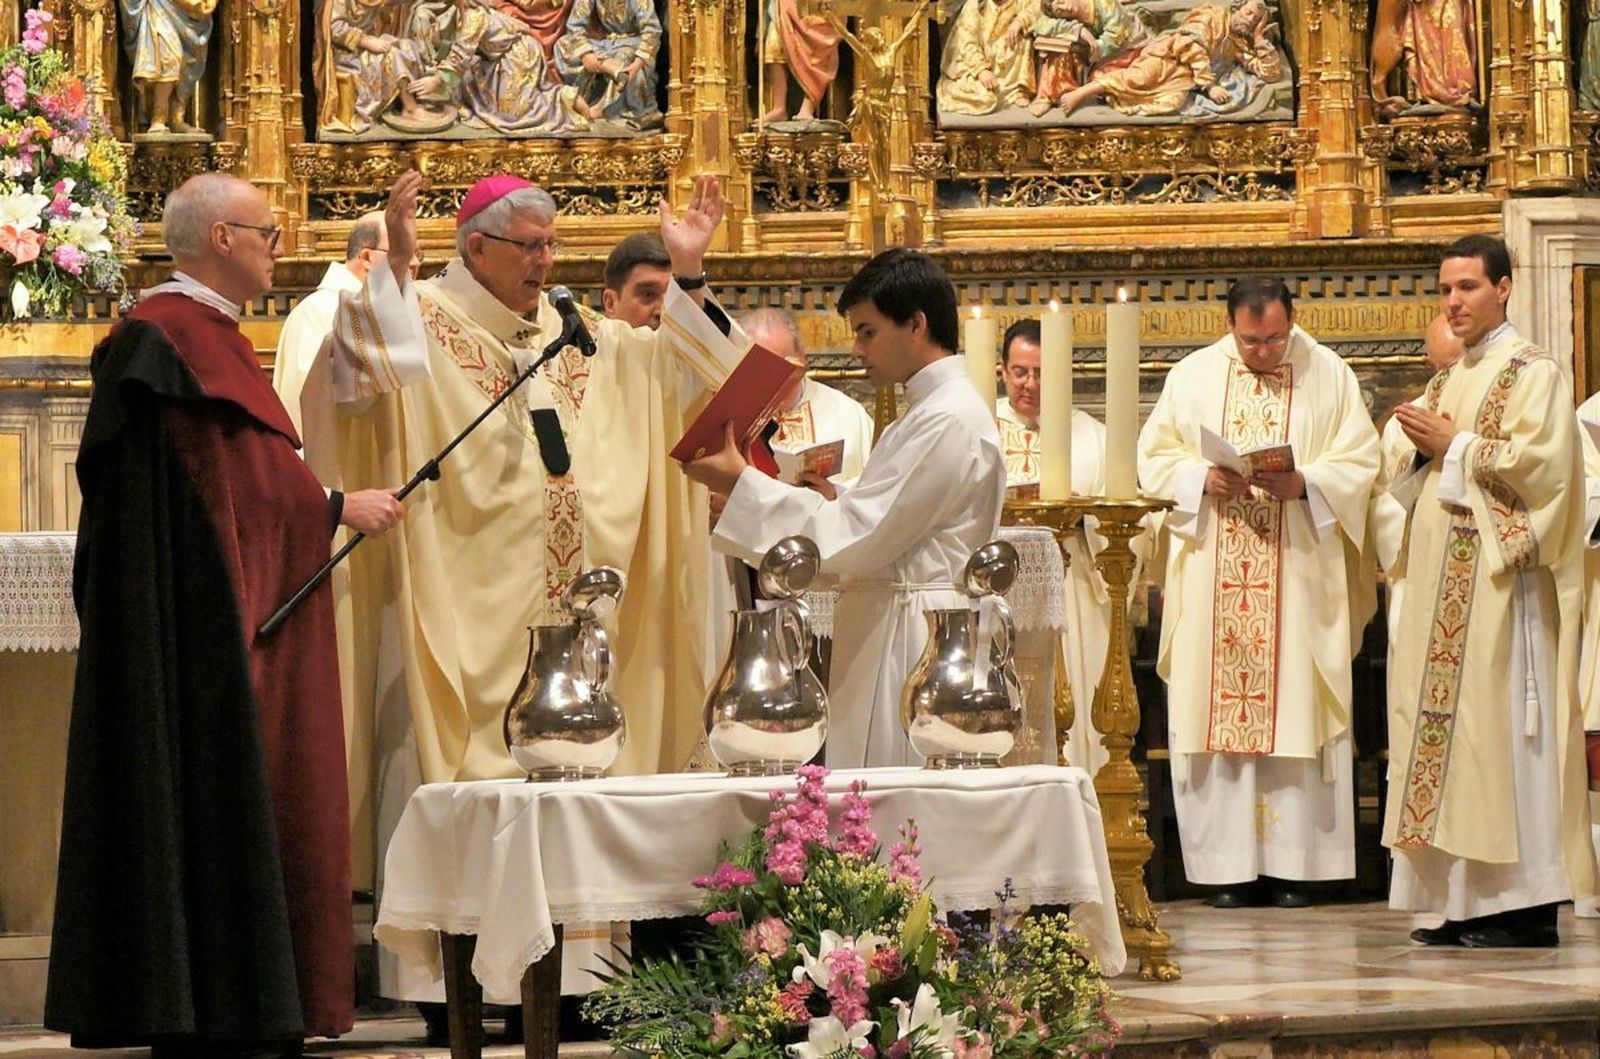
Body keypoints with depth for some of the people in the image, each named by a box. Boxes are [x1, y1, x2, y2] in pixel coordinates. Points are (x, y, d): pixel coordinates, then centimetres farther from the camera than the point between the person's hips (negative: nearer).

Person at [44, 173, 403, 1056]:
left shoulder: (212, 334, 18)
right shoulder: (170, 336, -14)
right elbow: (226, 475, -16)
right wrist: (337, 507, -10)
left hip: (243, 610, 11)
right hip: (204, 612, -11)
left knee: (247, 793, 8)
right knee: (213, 786, -8)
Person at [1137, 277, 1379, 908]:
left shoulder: (1328, 376, 6)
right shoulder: (1194, 376, 10)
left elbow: (1360, 463, 1)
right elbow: (1154, 457, 8)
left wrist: (1304, 484, -16)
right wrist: (1202, 479, -12)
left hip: (1299, 574, -1)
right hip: (1212, 578, 1)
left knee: (1294, 709, -4)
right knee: (1214, 711, -3)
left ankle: (1290, 864, -1)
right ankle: (1229, 865, 0)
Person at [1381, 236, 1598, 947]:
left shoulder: (1533, 374, -3)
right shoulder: (1448, 382, 21)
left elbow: (1540, 461, -16)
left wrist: (1455, 446, -11)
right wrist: (1422, 447, 5)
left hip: (1499, 573, -8)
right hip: (1441, 580, 8)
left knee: (1497, 721, -11)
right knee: (1442, 722, 3)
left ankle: (1526, 907, -9)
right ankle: (1465, 904, 5)